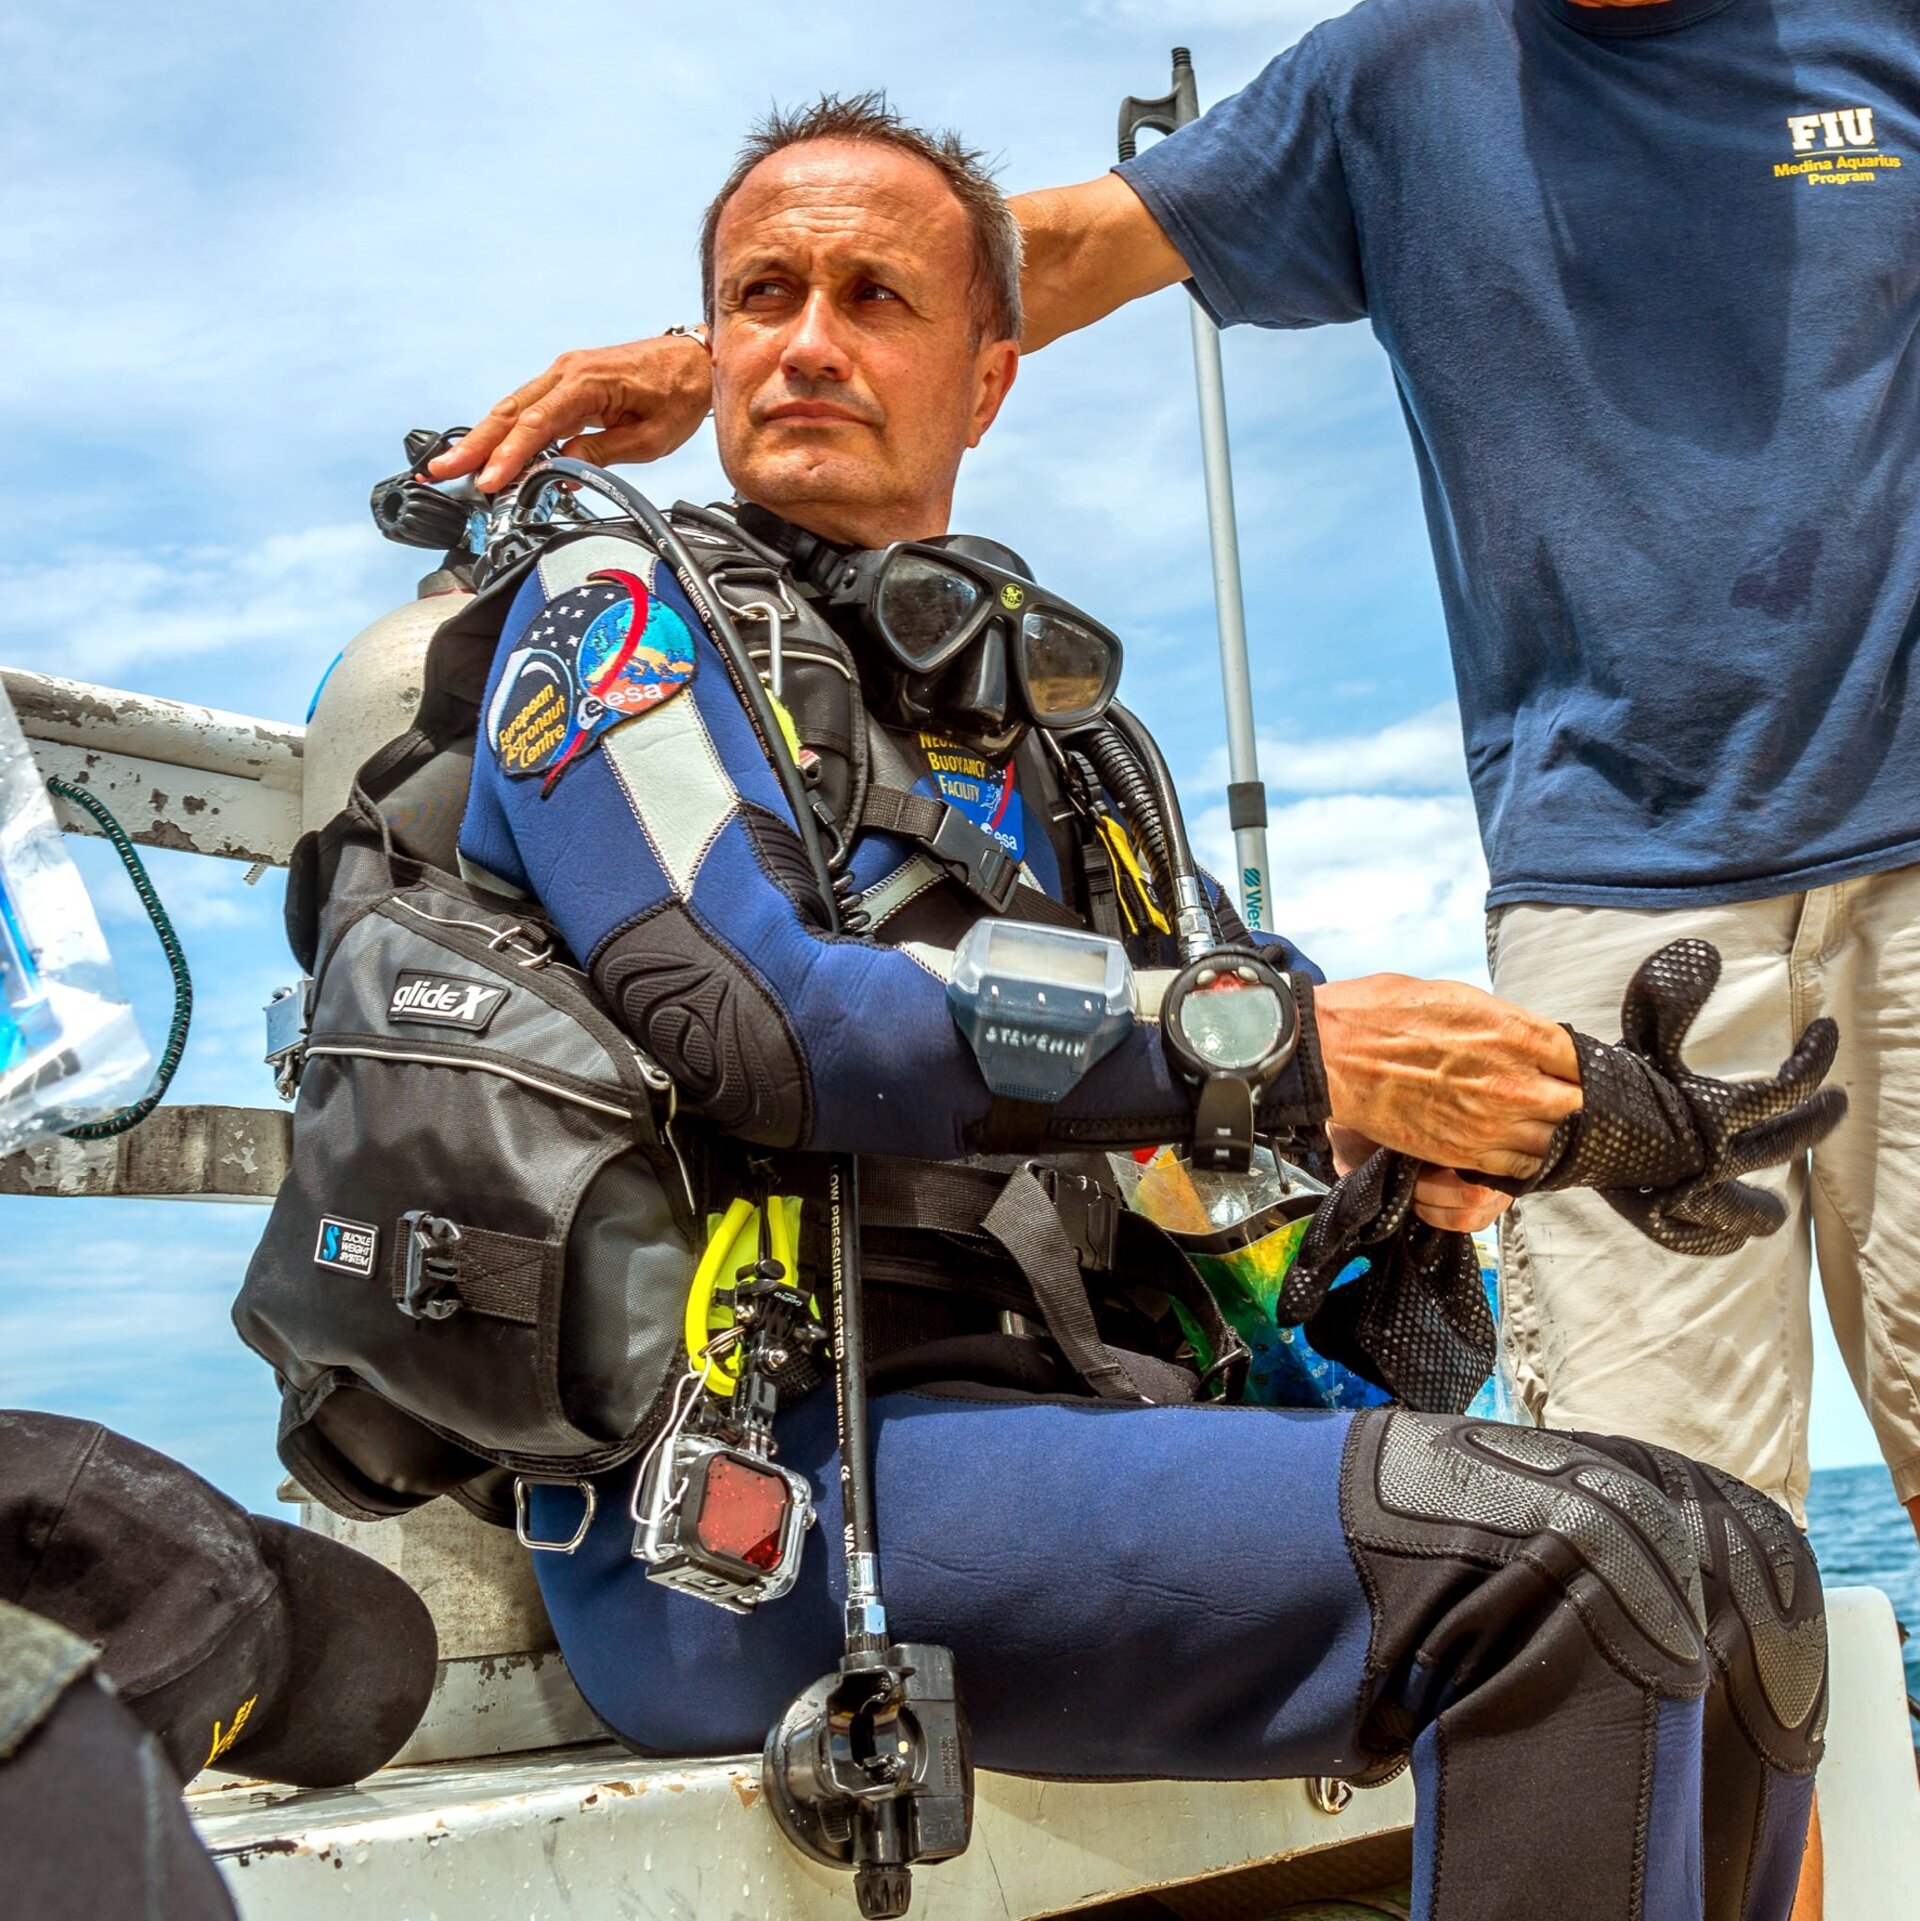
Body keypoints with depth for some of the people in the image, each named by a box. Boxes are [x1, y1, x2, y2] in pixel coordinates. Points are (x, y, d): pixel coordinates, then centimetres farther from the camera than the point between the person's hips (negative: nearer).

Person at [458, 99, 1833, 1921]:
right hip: (764, 1476, -7)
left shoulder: (1019, 698, 21)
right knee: (1556, 1552, -24)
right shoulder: (612, 609, 0)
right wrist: (1303, 1057, -15)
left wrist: (1580, 1095, 1)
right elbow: (757, 1023, -16)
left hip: (1039, 1397, 7)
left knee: (1735, 1567, 3)